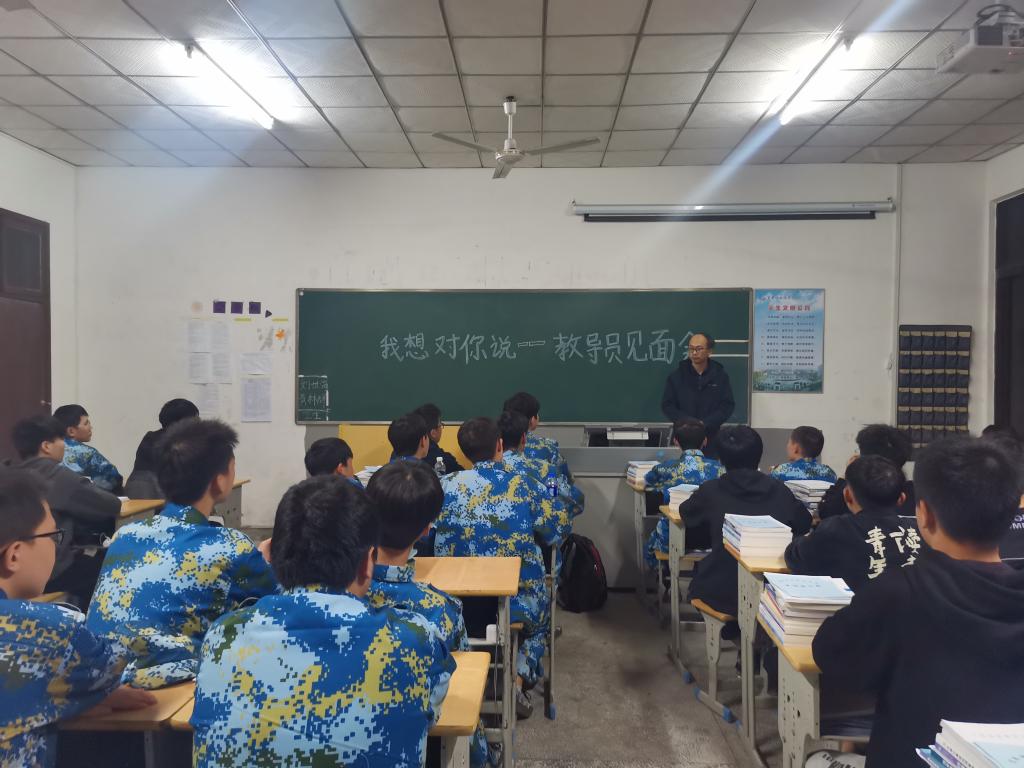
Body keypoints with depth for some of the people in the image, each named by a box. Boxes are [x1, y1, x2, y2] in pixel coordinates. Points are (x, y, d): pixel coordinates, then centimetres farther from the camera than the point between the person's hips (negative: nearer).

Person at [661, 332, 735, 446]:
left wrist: (705, 424, -14)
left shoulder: (720, 375, 3)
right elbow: (667, 405, 1)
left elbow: (728, 405, 0)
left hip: (712, 437, 0)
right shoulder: (676, 376, 3)